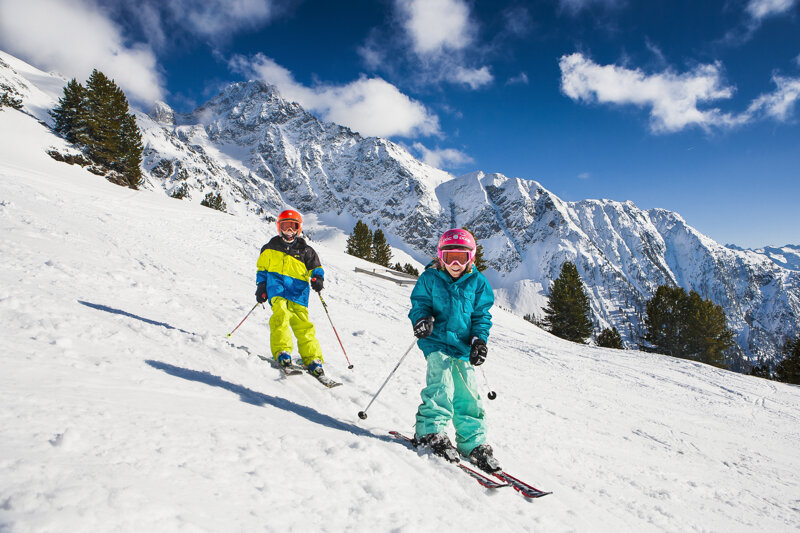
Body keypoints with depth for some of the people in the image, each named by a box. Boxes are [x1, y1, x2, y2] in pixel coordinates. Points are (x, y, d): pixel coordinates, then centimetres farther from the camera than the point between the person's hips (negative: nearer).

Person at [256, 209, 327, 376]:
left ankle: (313, 359, -7)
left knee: (303, 324, -10)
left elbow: (315, 266, 14)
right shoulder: (271, 248, 18)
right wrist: (261, 287, 12)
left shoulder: (305, 250, 17)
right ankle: (282, 352, -31)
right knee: (281, 314, -28)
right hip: (276, 285, 0)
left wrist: (317, 278, -8)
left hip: (298, 290, 0)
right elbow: (262, 268, 24)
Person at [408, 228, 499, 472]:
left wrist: (479, 339, -5)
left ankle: (474, 443, 16)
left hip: (463, 346, 3)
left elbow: (482, 314, 9)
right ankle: (430, 432, -7)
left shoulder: (477, 282, 6)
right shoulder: (429, 278, 0)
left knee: (468, 394, 4)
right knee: (441, 384, -21)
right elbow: (419, 303, 1)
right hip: (437, 341, -2)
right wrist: (422, 319, -22)